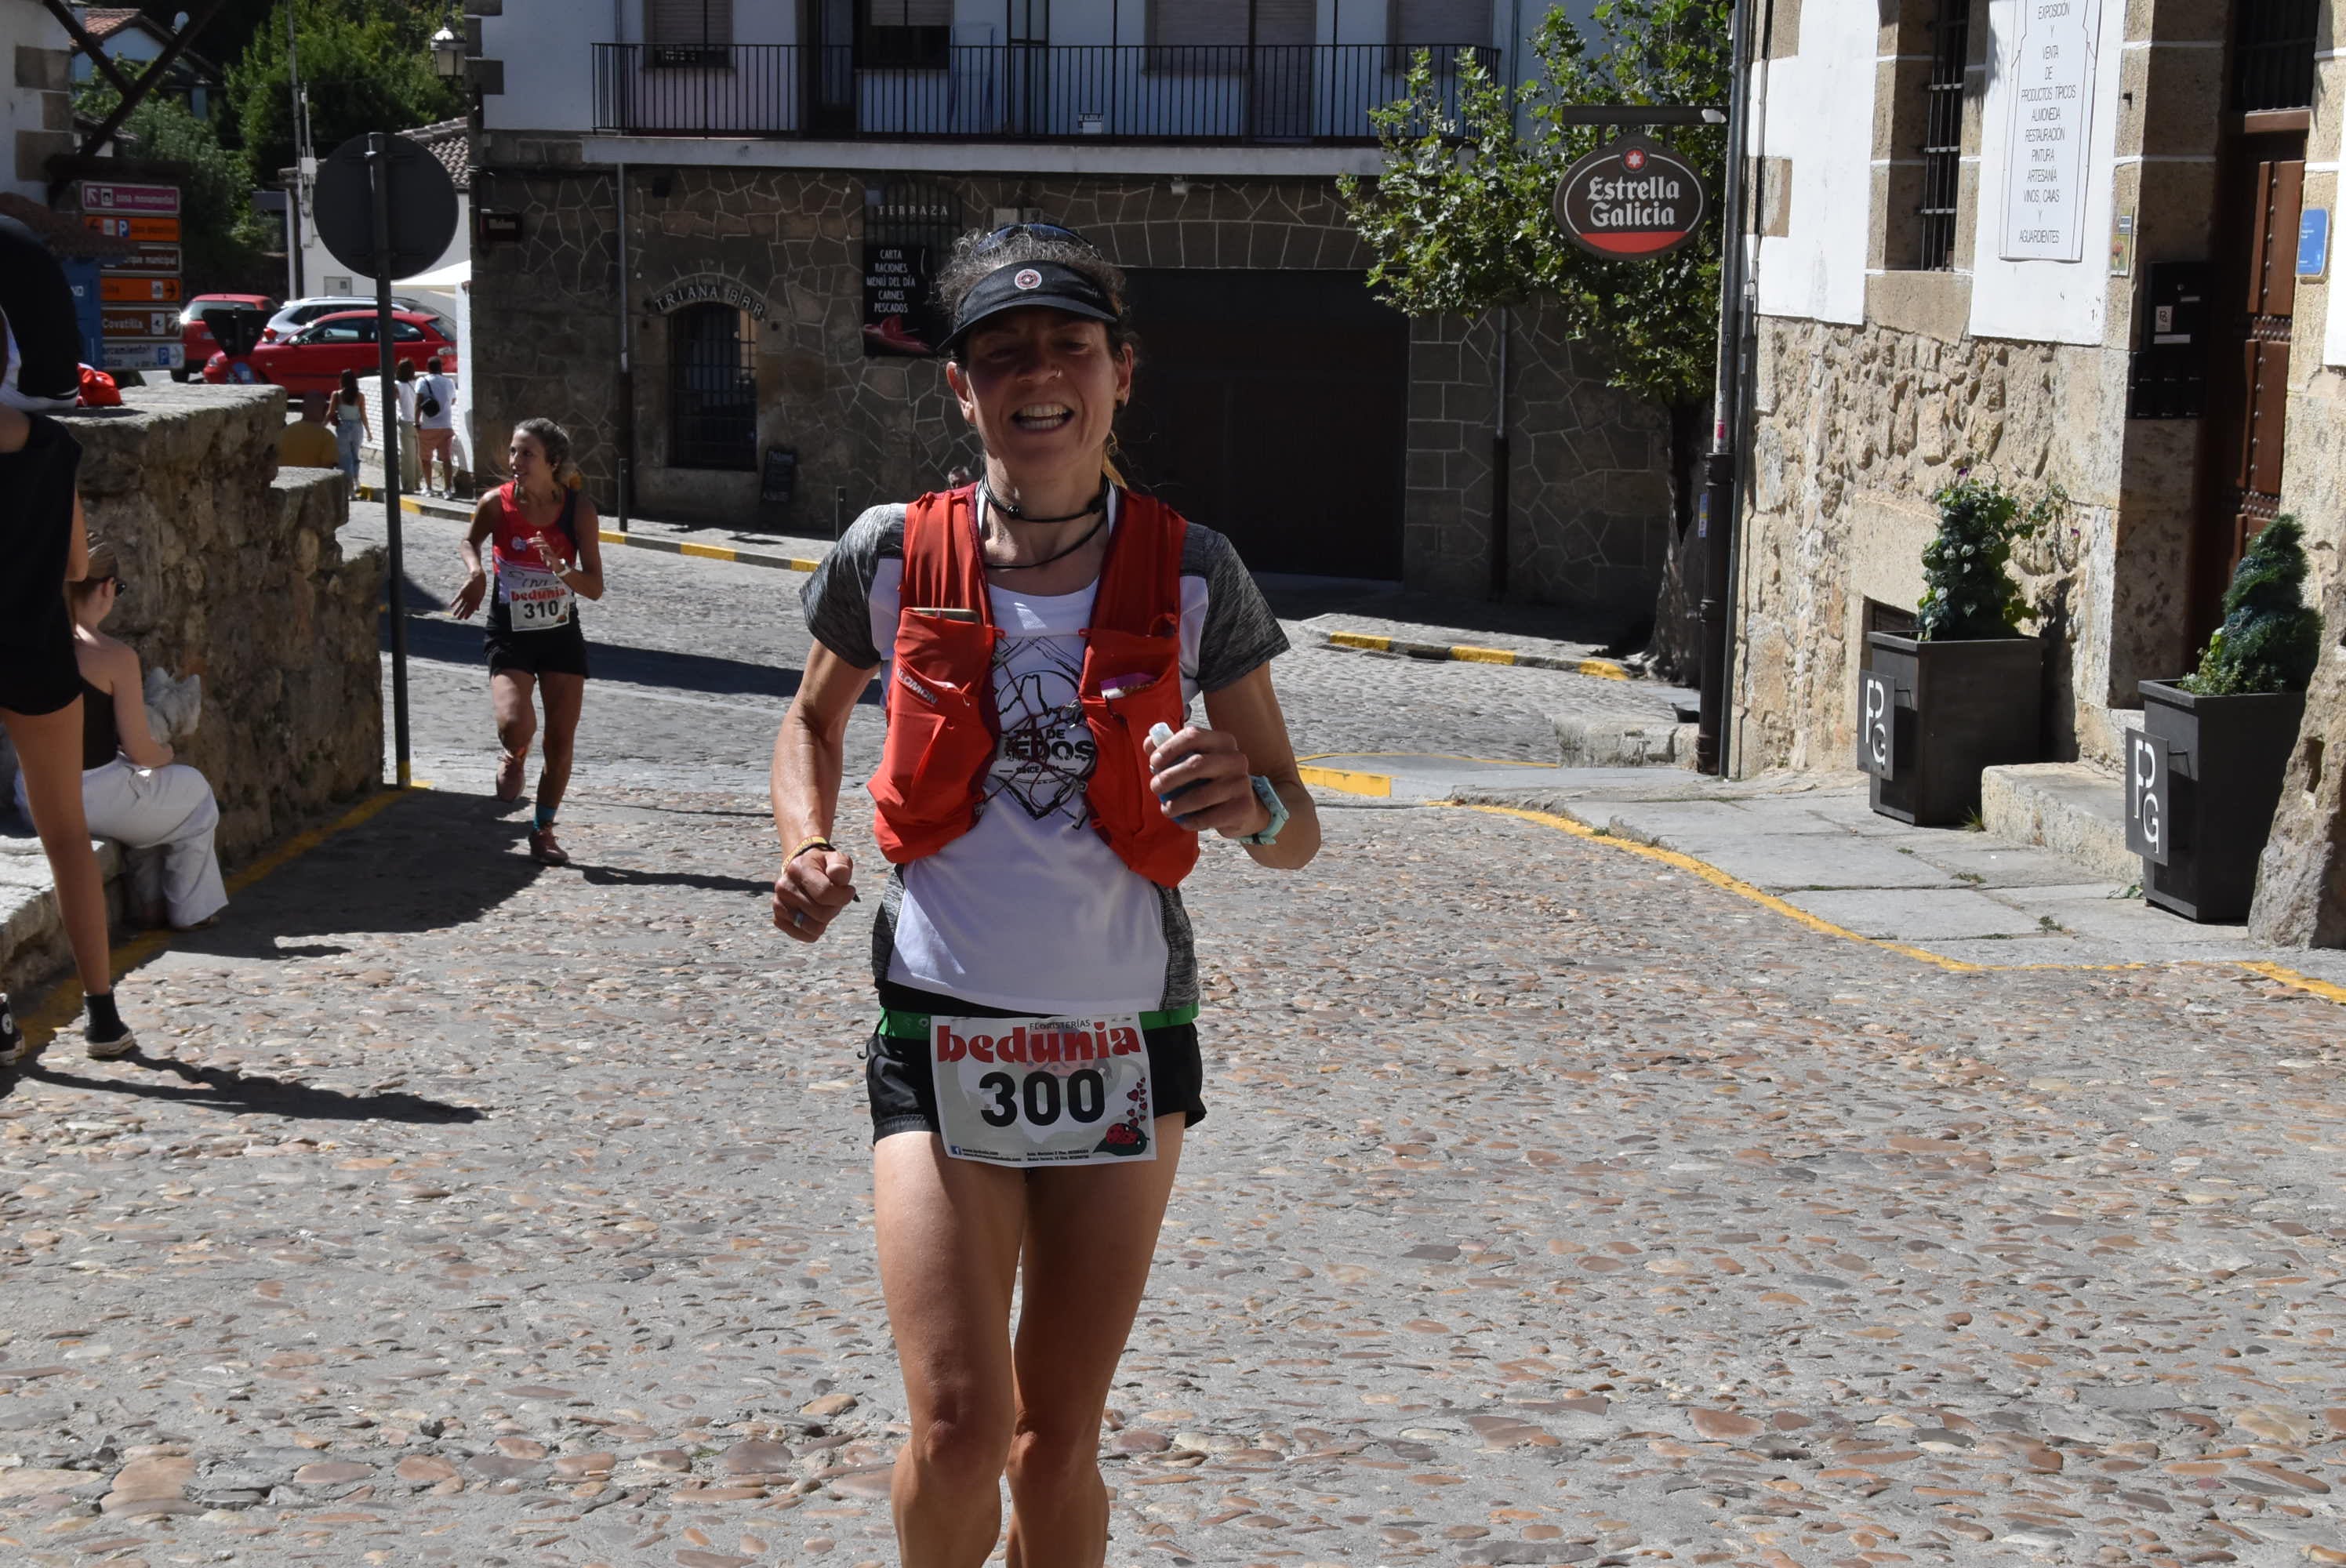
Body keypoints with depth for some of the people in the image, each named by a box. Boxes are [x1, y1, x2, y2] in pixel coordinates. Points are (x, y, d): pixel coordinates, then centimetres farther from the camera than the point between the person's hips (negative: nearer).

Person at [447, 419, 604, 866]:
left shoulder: (578, 509, -10)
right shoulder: (497, 503, -10)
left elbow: (595, 587, -10)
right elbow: (470, 541, 13)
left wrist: (558, 567, -27)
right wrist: (475, 573, -7)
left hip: (562, 636, 1)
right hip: (510, 639, -1)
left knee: (561, 742, 3)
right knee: (516, 724, -24)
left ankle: (543, 830, 23)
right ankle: (512, 756, 14)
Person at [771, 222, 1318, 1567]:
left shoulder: (1191, 575, -5)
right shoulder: (893, 556, -4)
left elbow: (1298, 832, 0)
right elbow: (814, 719, 16)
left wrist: (1247, 804, -23)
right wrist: (808, 845, -4)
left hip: (1125, 1042, 1)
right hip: (942, 1038, -1)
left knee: (1058, 1447, 9)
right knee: (957, 1434, -9)